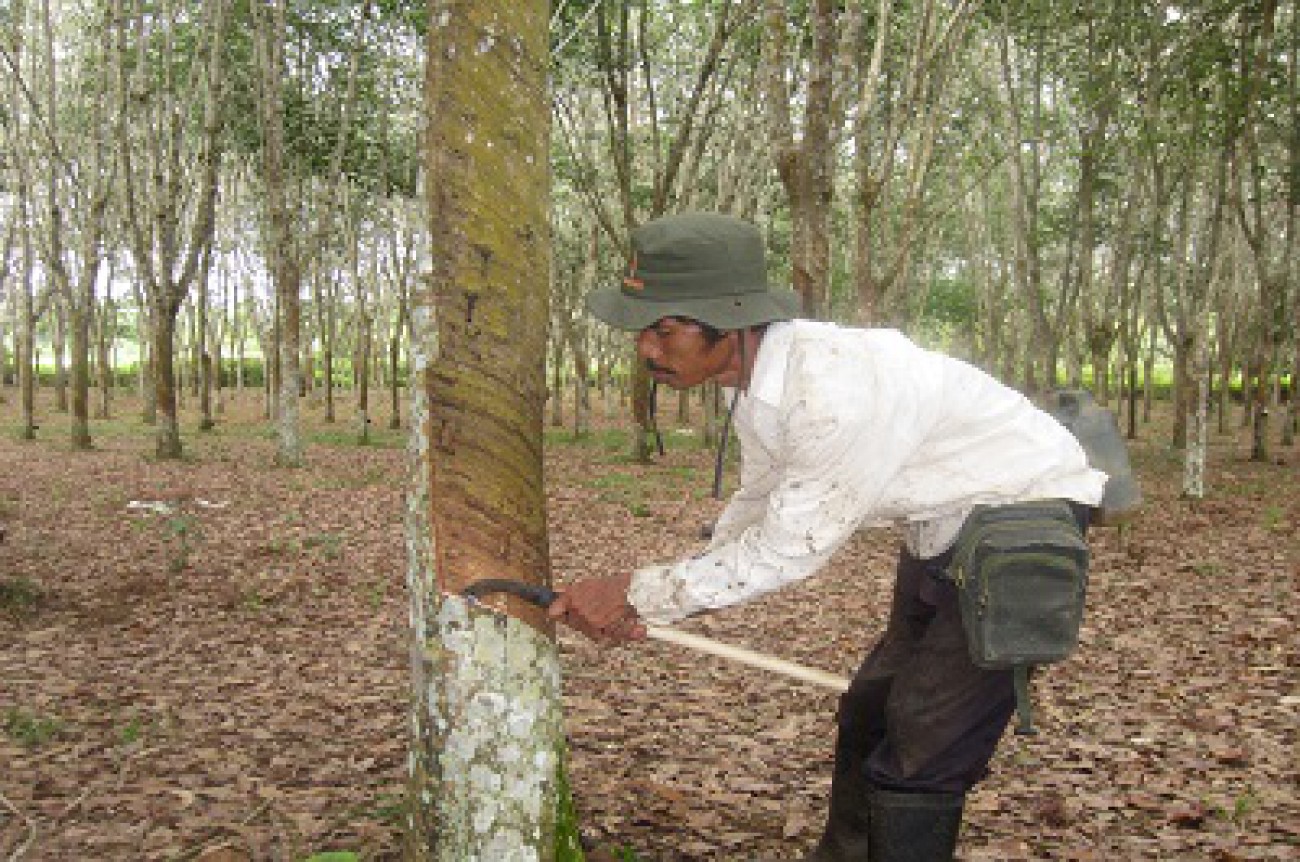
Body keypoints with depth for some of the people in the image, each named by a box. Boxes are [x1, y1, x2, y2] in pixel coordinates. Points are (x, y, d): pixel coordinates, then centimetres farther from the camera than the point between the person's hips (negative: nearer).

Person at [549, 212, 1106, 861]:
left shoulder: (836, 386, -35)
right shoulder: (755, 370, -7)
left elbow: (787, 549, -28)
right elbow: (758, 505, 6)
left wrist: (640, 593, -19)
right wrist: (638, 601, -1)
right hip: (945, 527, 9)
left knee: (922, 743, -9)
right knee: (869, 710, 19)